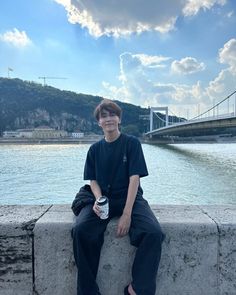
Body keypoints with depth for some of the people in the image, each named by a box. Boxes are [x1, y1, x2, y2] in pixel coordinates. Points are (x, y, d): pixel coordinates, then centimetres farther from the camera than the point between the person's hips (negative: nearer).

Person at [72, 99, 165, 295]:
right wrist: (98, 199, -16)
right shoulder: (95, 149, 10)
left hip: (131, 198, -2)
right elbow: (93, 180, 8)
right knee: (81, 230, -27)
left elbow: (134, 178, -8)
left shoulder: (132, 143, -1)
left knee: (154, 233, -28)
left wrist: (127, 214, -19)